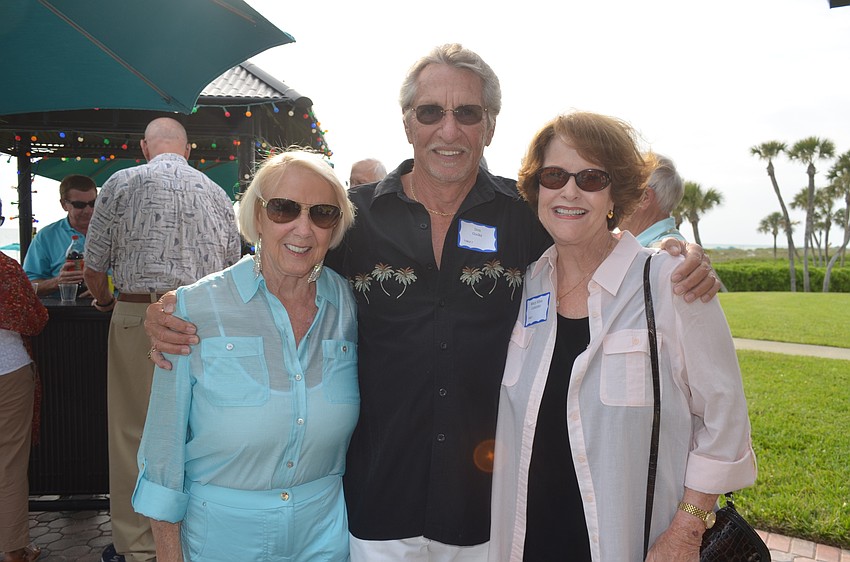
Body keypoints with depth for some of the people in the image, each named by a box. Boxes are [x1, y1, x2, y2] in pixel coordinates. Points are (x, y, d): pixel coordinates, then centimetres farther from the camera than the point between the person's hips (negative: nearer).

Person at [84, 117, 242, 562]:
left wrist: (104, 301, 22)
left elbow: (93, 267, 2)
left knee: (134, 433, 6)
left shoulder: (121, 184, 1)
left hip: (138, 318, -3)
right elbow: (232, 266, 15)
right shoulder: (217, 193, 10)